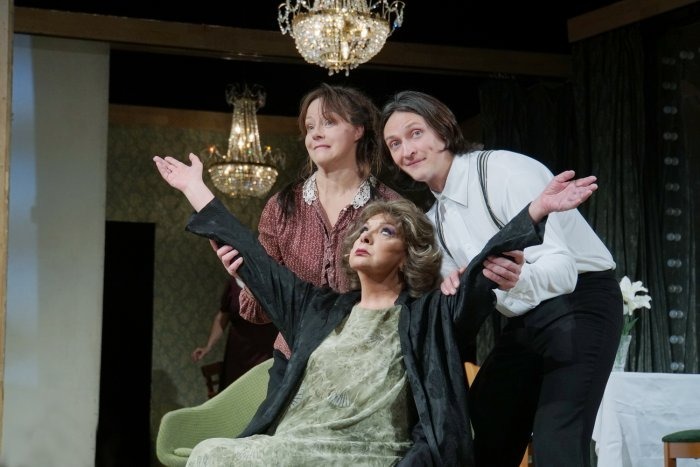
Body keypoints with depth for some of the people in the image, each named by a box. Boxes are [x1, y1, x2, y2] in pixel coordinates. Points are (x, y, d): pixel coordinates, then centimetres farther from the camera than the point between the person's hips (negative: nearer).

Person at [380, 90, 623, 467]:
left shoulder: (502, 169, -18)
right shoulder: (434, 220, 6)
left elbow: (562, 266, -27)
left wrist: (518, 278, -48)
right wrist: (455, 290, -11)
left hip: (579, 303, -8)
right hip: (523, 321, 8)